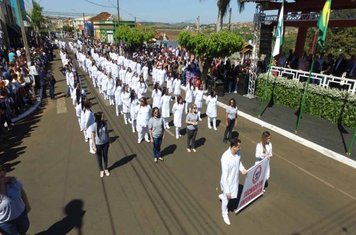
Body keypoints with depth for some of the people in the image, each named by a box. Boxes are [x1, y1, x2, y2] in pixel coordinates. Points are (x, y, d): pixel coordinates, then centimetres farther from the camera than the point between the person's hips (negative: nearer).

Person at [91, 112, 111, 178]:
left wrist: (109, 141, 7)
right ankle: (101, 170, 35)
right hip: (98, 144, -3)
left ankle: (106, 169, 38)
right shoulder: (94, 126, -22)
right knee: (99, 157, 15)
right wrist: (94, 145, -12)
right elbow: (93, 136, -14)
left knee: (105, 156, 18)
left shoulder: (104, 123, -11)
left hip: (105, 143, 3)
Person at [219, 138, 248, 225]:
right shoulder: (225, 158, -37)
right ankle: (225, 214, 46)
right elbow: (224, 176, -29)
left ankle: (222, 196, 60)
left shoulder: (238, 153, -14)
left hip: (235, 180, 6)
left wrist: (242, 169, -8)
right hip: (227, 182, -6)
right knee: (227, 199, 18)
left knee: (233, 196, 29)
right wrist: (227, 191, -23)